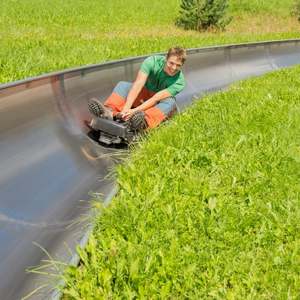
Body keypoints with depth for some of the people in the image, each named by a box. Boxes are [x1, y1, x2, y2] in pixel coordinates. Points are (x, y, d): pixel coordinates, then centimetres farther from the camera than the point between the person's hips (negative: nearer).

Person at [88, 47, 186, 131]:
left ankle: (145, 121, -66)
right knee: (123, 84, -21)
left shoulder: (179, 82, -24)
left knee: (170, 102, -36)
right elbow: (138, 84, -31)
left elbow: (156, 99, -33)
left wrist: (134, 111, -45)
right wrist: (126, 108, -44)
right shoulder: (152, 62, -20)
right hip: (144, 94, 2)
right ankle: (109, 112, -49)